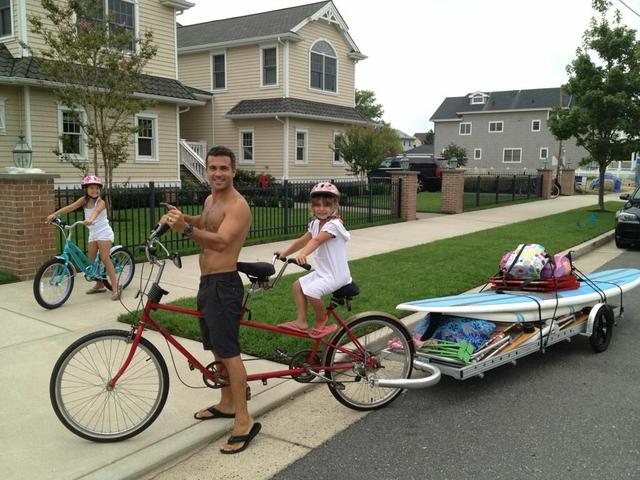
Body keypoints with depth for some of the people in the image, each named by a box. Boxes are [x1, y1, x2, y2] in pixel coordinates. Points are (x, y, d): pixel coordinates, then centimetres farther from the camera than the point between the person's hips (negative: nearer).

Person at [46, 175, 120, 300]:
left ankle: (115, 288, -16)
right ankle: (100, 285, 25)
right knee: (91, 261, 9)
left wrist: (90, 219, -56)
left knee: (105, 259, -16)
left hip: (104, 233, -7)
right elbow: (70, 207, -5)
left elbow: (97, 211, -36)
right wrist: (54, 214, -15)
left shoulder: (100, 202, -15)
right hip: (93, 234, 7)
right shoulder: (84, 200, 2)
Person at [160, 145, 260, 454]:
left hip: (223, 284, -10)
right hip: (207, 282, 10)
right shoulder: (210, 199, 13)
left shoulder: (237, 205, -16)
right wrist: (182, 219, 16)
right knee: (217, 348, 18)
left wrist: (187, 229, -46)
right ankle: (227, 404, 32)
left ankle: (244, 422, -1)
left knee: (228, 351, -9)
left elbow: (221, 241, -32)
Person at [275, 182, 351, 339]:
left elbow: (316, 240, -36)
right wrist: (285, 253, 14)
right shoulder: (315, 224, 8)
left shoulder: (333, 224, -20)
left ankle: (321, 321, 0)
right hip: (322, 272, 9)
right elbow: (303, 240, 16)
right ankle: (301, 321, 10)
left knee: (311, 291, -25)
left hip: (336, 274, -9)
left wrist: (303, 254, -49)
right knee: (298, 285, 6)